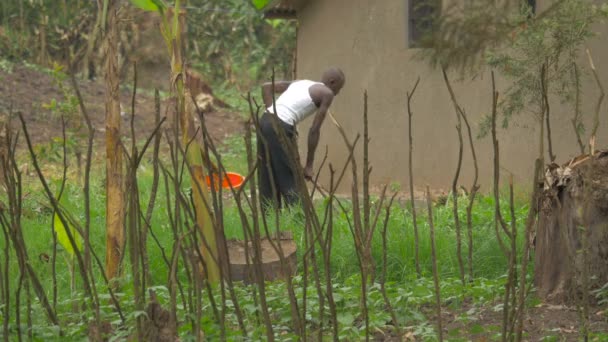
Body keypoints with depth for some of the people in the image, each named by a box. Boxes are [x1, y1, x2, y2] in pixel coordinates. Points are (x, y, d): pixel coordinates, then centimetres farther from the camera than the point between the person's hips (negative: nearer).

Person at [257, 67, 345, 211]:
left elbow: (266, 87, 20)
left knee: (269, 182, 13)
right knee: (292, 183, -2)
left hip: (265, 121, 8)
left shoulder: (300, 83, 24)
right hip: (280, 129, -8)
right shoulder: (327, 93, 4)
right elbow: (315, 129, -2)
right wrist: (309, 165, 2)